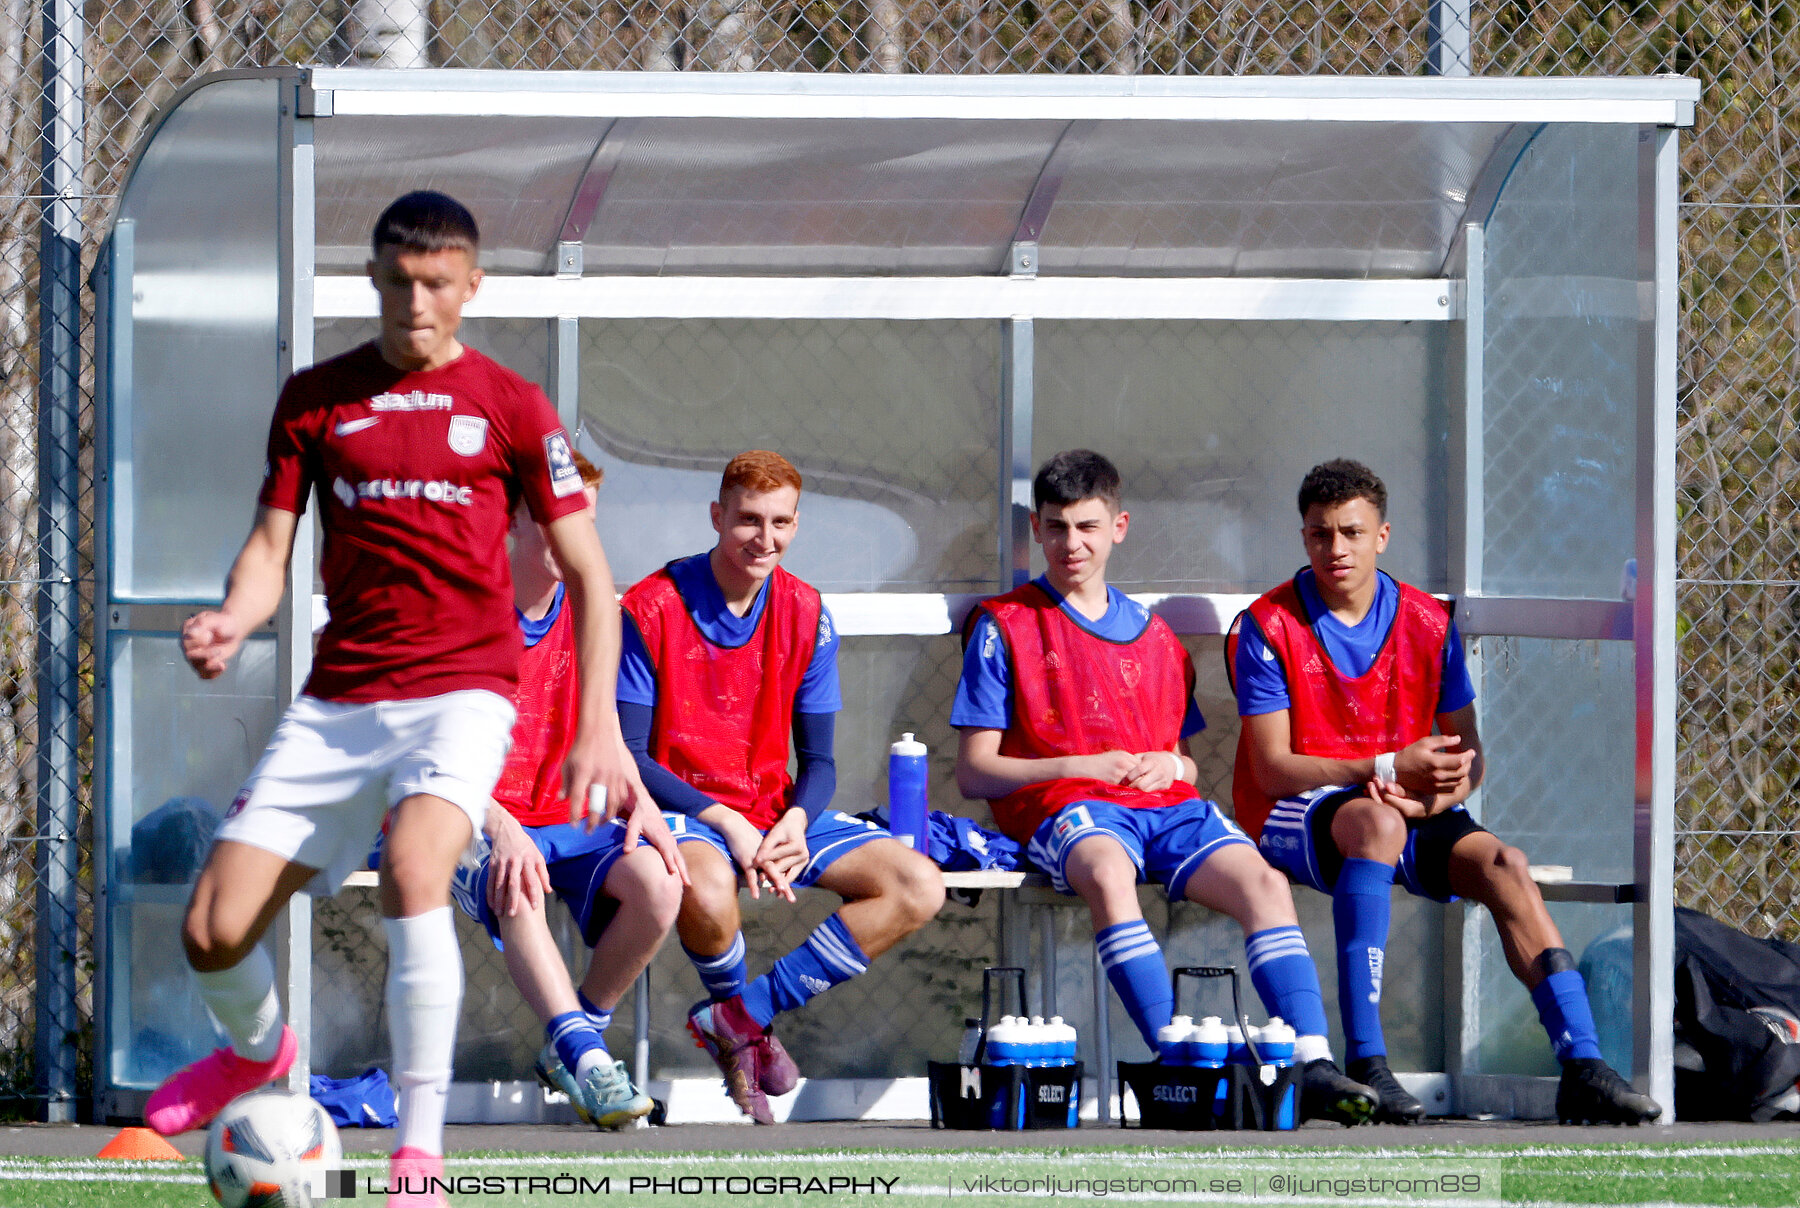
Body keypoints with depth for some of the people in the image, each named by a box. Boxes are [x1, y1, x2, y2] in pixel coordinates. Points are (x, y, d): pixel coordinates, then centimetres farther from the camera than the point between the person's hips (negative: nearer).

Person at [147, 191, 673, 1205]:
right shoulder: (317, 398, 10)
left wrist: (600, 728, -4)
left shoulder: (509, 406, 3)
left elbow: (589, 575, 5)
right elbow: (271, 548, 9)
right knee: (214, 931, -5)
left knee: (413, 869, -34)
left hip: (464, 686, -3)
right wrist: (232, 622, -14)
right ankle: (257, 1050, 32)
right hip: (338, 696, 3)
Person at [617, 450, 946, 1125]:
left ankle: (740, 1016, -12)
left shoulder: (804, 614, 4)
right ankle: (742, 1022, -7)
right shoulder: (653, 608, -10)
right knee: (707, 889, -41)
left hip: (776, 812, 5)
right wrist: (725, 823, -22)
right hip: (683, 810, -5)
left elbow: (817, 760, 7)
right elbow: (629, 757, -11)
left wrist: (796, 823, -16)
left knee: (919, 890, -14)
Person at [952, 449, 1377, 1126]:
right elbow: (973, 773, 4)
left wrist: (1169, 765, 3)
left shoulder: (1152, 637, 26)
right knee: (1108, 872, -40)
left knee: (1263, 882, -25)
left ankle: (1314, 1067, -36)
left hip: (1165, 802, 4)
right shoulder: (1005, 627, 11)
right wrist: (1082, 766, -8)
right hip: (1061, 805, -4)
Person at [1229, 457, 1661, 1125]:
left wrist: (1437, 795, -16)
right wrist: (1388, 769, -22)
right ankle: (1365, 1062, -44)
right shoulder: (1269, 626, -4)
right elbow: (1272, 768, -10)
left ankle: (1581, 1064, -30)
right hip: (1293, 818, -4)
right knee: (1376, 823, -38)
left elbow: (1468, 756, 9)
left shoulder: (1428, 624, 7)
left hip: (1413, 812, 4)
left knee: (1501, 863, -23)